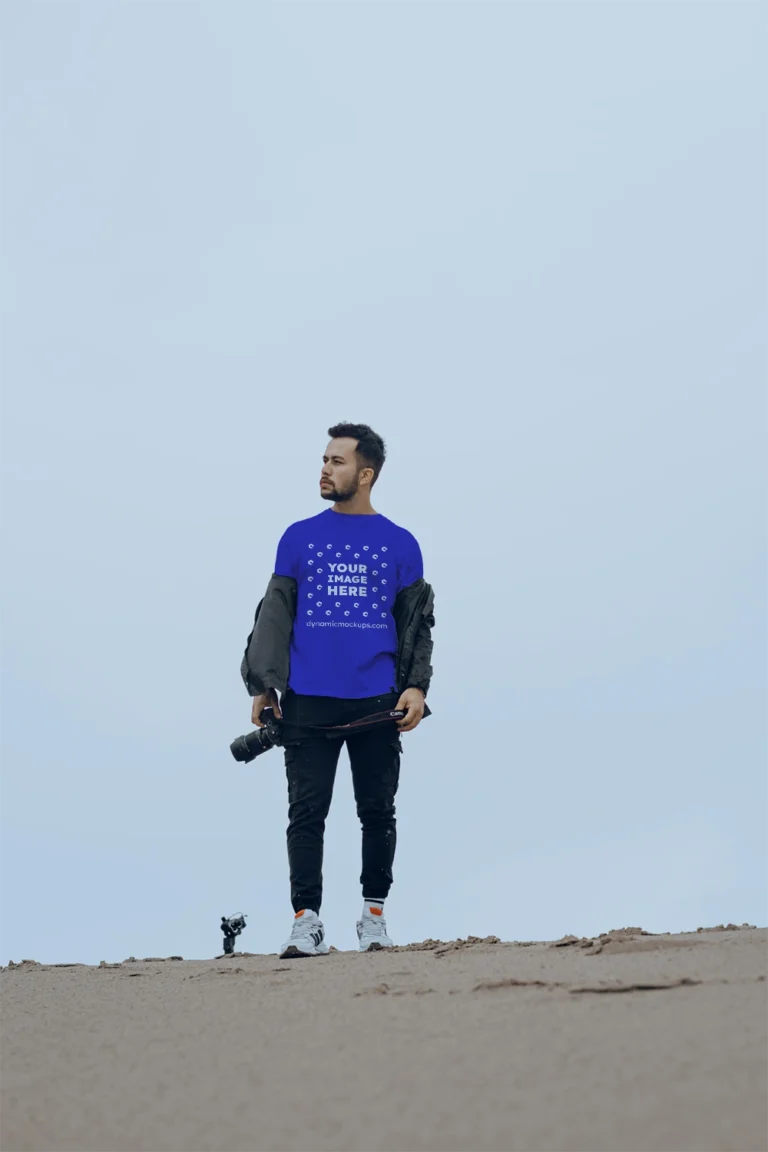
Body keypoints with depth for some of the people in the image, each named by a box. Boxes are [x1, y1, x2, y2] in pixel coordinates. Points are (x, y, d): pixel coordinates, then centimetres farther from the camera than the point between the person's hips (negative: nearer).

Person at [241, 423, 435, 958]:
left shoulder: (400, 544, 8)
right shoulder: (300, 538, 9)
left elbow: (417, 622, 9)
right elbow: (275, 615, 9)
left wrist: (416, 685, -4)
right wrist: (263, 686, 1)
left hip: (377, 704, 0)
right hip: (307, 702, 0)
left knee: (378, 811, 6)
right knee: (307, 812, -2)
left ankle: (375, 913, 19)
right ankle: (306, 921, 1)